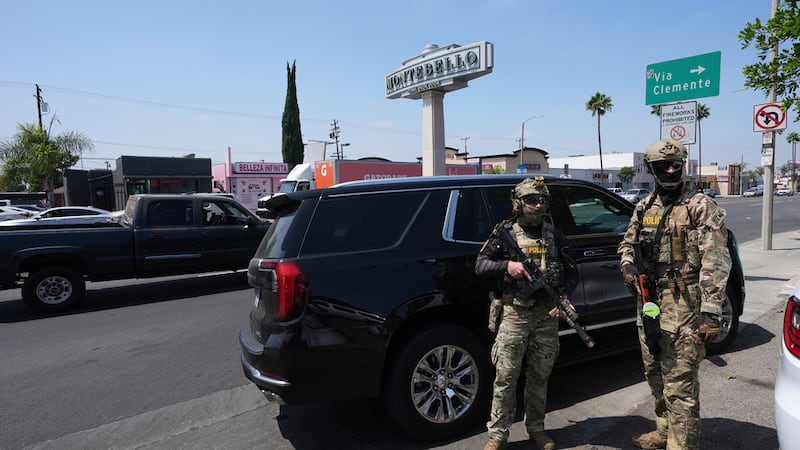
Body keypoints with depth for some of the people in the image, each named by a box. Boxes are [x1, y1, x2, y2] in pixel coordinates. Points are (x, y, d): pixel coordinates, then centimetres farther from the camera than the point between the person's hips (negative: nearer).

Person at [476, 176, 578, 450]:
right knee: (506, 376, -1)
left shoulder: (554, 235, 10)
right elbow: (480, 266, 0)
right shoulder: (505, 233, 0)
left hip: (548, 314, 3)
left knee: (539, 376, 12)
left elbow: (572, 272, 14)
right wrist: (507, 265, -17)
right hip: (515, 313, -3)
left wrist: (564, 296, -4)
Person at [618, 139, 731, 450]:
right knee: (655, 375, 20)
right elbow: (628, 243, 24)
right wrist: (627, 263, 0)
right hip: (648, 301, 7)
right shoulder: (644, 207, 12)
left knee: (679, 385, -5)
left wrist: (710, 312, -20)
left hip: (682, 305, -7)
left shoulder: (701, 206, -7)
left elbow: (715, 261, -13)